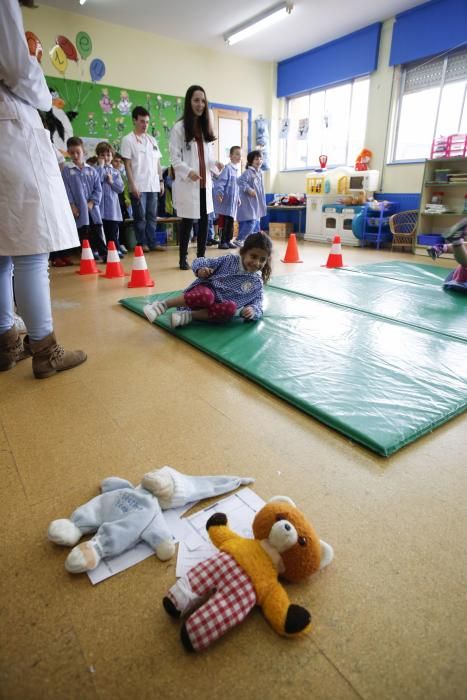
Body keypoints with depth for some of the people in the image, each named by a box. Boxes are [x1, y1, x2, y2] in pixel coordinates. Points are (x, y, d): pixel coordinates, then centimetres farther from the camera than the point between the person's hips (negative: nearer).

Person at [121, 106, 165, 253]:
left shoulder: (152, 140, 16)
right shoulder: (128, 140, -1)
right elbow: (127, 164, -6)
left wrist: (161, 181, 10)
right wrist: (133, 185, -13)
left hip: (153, 185, 5)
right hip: (139, 186, -5)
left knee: (152, 216, 7)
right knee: (140, 217, -1)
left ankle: (152, 243, 13)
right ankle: (142, 243, 7)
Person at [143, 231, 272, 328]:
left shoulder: (257, 283, 4)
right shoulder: (229, 260, 1)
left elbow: (258, 305, 2)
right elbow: (200, 262, 3)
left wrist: (253, 310, -23)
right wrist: (200, 269, -21)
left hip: (219, 307, 1)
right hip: (206, 292, -1)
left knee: (231, 307, -36)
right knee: (207, 296, -40)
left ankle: (189, 315, -29)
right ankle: (162, 305, -28)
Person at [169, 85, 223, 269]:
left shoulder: (205, 127, 15)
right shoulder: (179, 127, -4)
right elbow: (174, 157, -8)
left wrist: (215, 164, -4)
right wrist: (188, 171, -24)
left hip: (205, 182, 6)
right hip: (187, 183, -6)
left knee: (204, 220, 5)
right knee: (188, 221, -2)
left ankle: (201, 256, 16)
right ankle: (183, 259, 10)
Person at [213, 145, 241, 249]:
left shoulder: (236, 170, 15)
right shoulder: (227, 168, -12)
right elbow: (220, 182, -20)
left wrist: (238, 197, 24)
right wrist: (219, 193, -33)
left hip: (233, 201, 8)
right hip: (226, 200, -8)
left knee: (231, 222, 10)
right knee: (225, 222, -7)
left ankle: (228, 241, 18)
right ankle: (222, 242, 0)